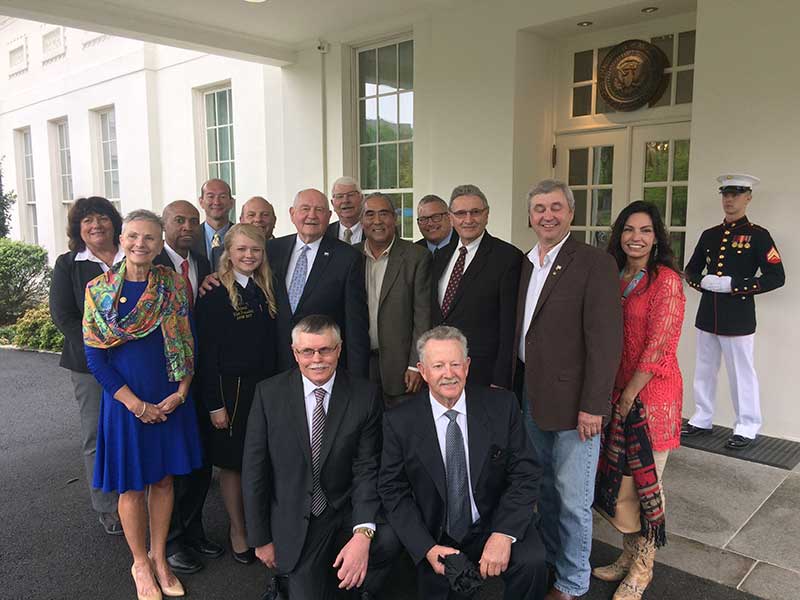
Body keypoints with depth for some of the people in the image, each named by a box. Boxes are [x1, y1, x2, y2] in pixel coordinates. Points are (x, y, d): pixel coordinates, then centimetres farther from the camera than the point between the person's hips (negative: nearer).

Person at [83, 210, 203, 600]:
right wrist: (136, 404, -12)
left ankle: (159, 559, 32)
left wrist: (180, 393, -9)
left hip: (172, 400, 2)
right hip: (125, 401, -2)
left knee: (164, 478, 13)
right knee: (132, 485, 10)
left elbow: (188, 343, 2)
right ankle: (140, 564, 30)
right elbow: (94, 356, -7)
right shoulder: (100, 289, -6)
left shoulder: (173, 285, -1)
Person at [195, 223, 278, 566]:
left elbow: (272, 345, 10)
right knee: (233, 464, 8)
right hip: (230, 389, -4)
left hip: (266, 387, 4)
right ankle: (238, 531, 26)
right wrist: (214, 404, -12)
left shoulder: (266, 291, 8)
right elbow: (206, 353, -10)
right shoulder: (214, 295, -8)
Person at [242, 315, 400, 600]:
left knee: (390, 536, -27)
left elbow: (367, 469, -11)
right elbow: (254, 469, -2)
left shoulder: (365, 395, -8)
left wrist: (362, 534, -25)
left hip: (348, 513, 0)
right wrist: (261, 538, 0)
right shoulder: (269, 393, -7)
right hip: (294, 523, 0)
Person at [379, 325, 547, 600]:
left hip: (496, 525, 0)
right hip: (435, 538, 1)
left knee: (532, 563, -26)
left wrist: (504, 534, -20)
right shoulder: (399, 422, -7)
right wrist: (427, 548, -15)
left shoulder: (502, 405, -7)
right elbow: (393, 491, -3)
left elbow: (525, 474, -7)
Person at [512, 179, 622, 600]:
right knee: (545, 489, 20)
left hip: (572, 401, -6)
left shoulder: (594, 263, -12)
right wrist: (515, 386, 9)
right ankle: (549, 561, 39)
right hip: (530, 393, 6)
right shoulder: (525, 264, 9)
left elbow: (605, 339, -16)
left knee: (573, 498, 6)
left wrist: (592, 406, -18)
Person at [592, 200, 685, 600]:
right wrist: (609, 394, 5)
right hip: (617, 392, 6)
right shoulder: (614, 278, 9)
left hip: (652, 393, -6)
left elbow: (658, 346, -16)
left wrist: (629, 395, -14)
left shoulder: (666, 280, -11)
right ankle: (628, 556, 32)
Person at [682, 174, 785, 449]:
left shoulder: (758, 235, -5)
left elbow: (776, 277, -10)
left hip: (738, 318, -5)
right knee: (704, 370, 14)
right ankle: (702, 420, 28)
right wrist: (703, 282, -5)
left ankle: (746, 428, 18)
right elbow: (691, 270, 17)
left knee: (741, 373, 4)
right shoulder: (709, 235, 10)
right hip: (707, 316, 6)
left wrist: (733, 285, -17)